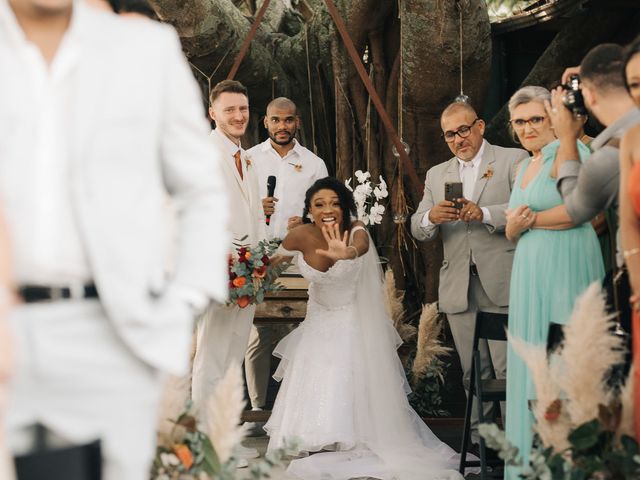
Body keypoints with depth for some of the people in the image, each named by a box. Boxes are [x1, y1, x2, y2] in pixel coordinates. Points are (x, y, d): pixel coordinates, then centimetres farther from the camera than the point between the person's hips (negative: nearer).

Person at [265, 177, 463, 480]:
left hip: (353, 327, -2)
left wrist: (347, 253, -75)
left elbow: (360, 246, -57)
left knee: (352, 398, -5)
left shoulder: (355, 231, -28)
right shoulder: (303, 236, -22)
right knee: (313, 397, 8)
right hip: (319, 328, 2)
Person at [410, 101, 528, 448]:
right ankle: (480, 442, 14)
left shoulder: (514, 160, 5)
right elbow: (418, 230, 14)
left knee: (509, 370, -8)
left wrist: (484, 214, -22)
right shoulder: (436, 175, 19)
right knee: (472, 373, 8)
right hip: (458, 287, 5)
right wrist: (431, 217, -9)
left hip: (502, 285, -5)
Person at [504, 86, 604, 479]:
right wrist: (514, 227, 1)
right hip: (530, 275, 9)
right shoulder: (524, 168, 20)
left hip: (565, 270, -9)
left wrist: (534, 219, -11)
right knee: (532, 368, 9)